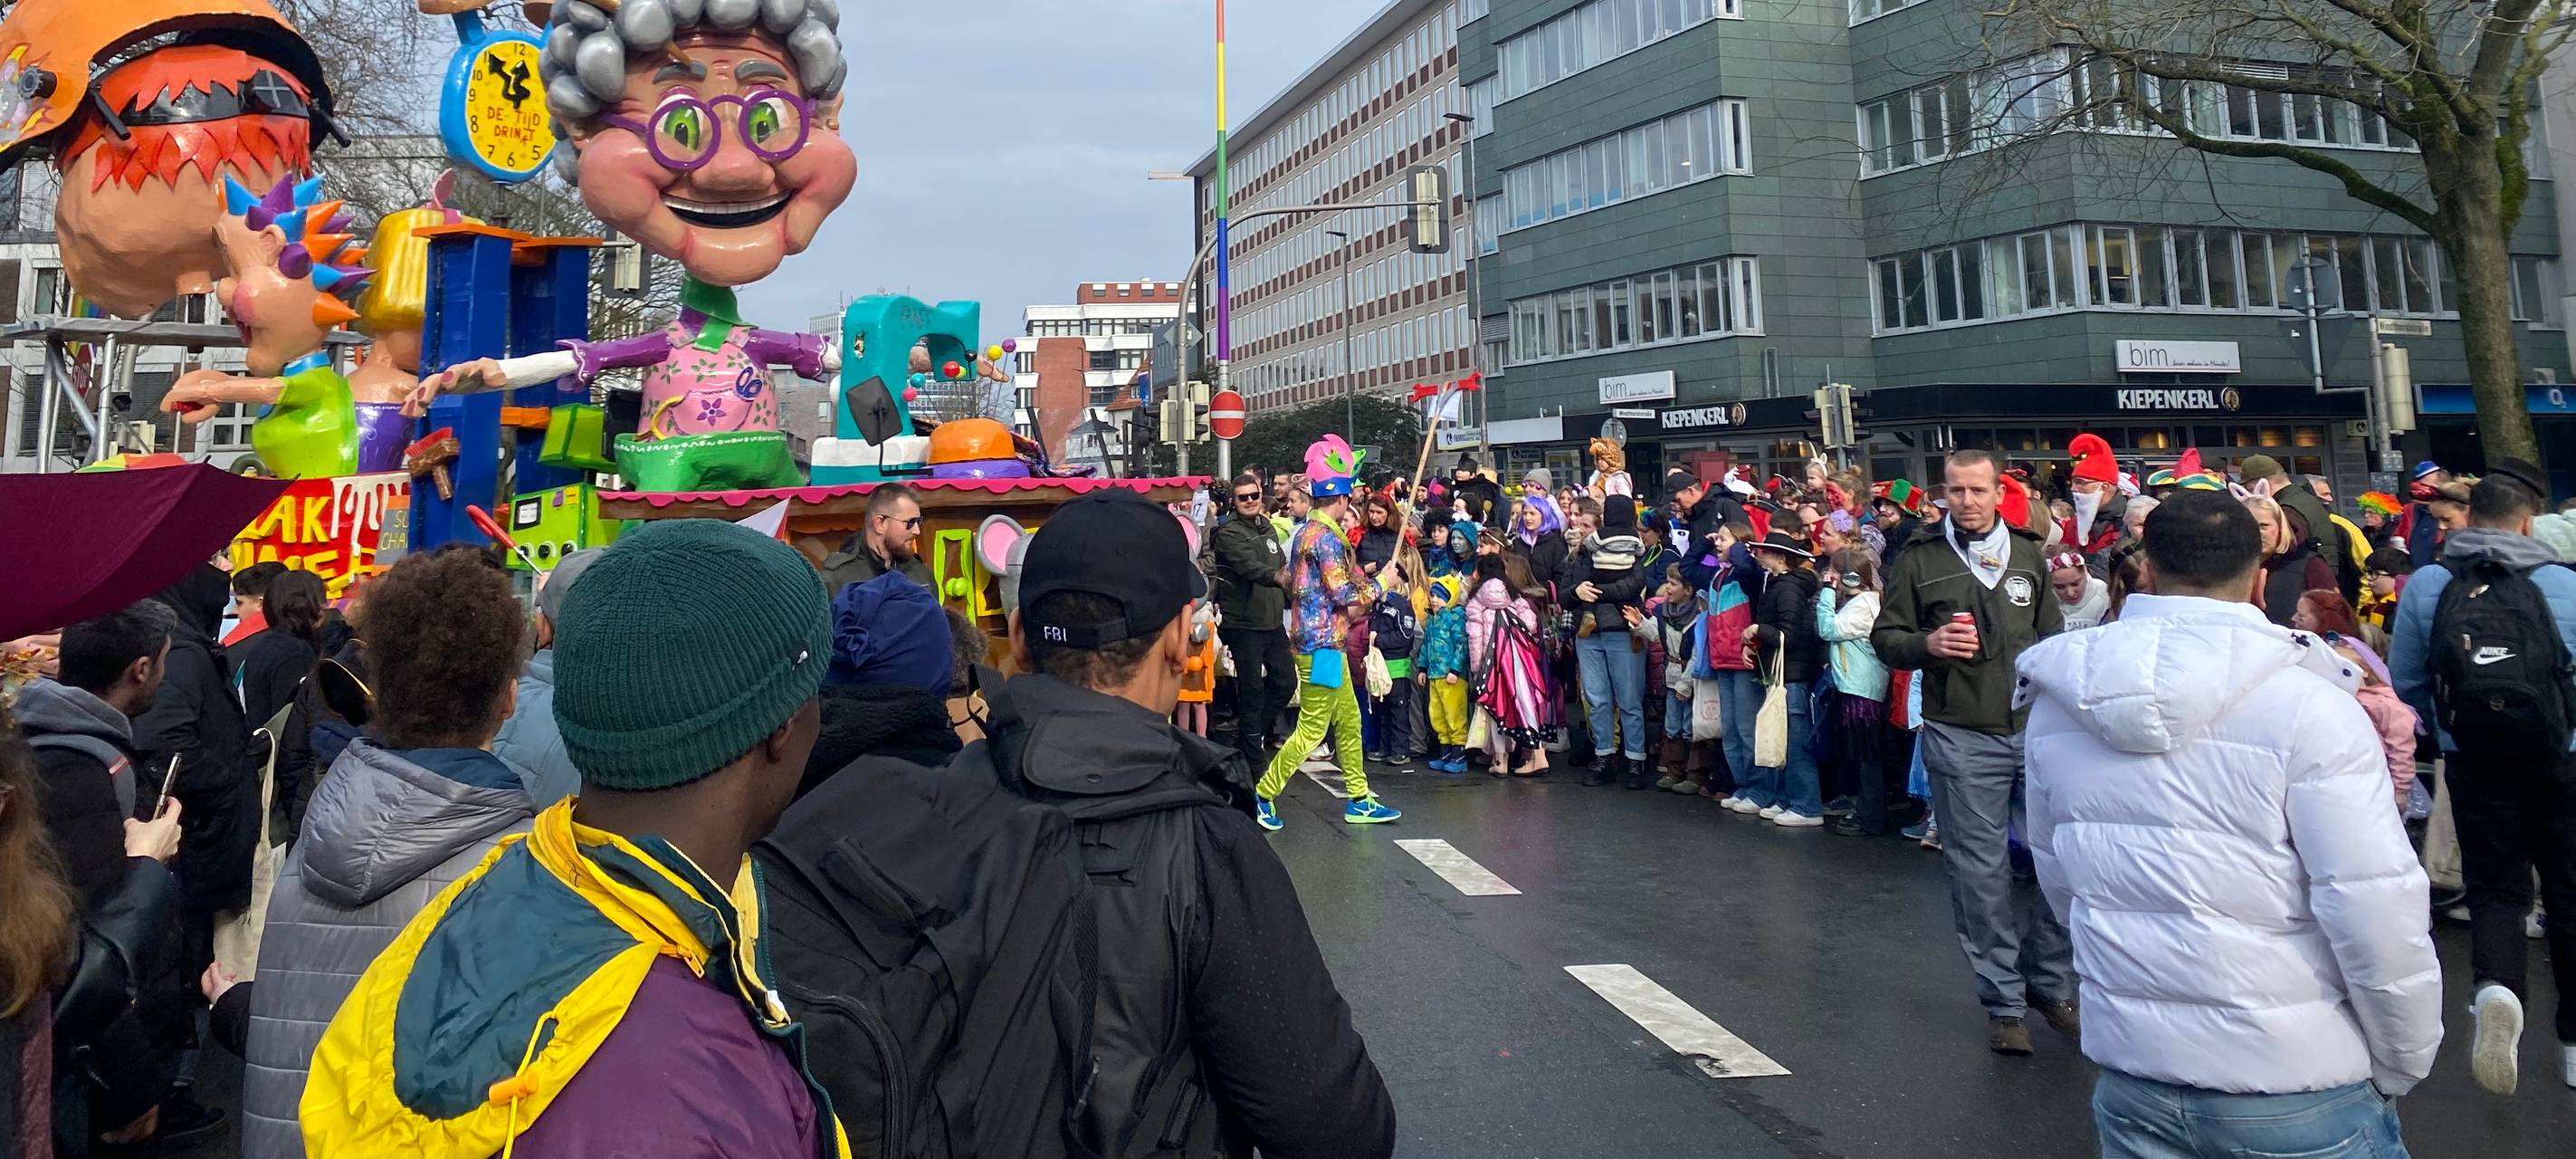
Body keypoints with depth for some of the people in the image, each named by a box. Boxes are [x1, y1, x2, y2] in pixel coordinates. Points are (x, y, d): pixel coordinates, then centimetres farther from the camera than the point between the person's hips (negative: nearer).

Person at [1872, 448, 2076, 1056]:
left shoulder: (2028, 555, 11)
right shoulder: (1921, 562, 3)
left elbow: (2053, 636, 18)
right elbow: (1885, 636, 5)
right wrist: (1927, 645, -16)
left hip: (2037, 731, 3)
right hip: (1962, 739, -2)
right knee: (1981, 872, 3)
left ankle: (2049, 983, 24)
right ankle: (2003, 1001, 14)